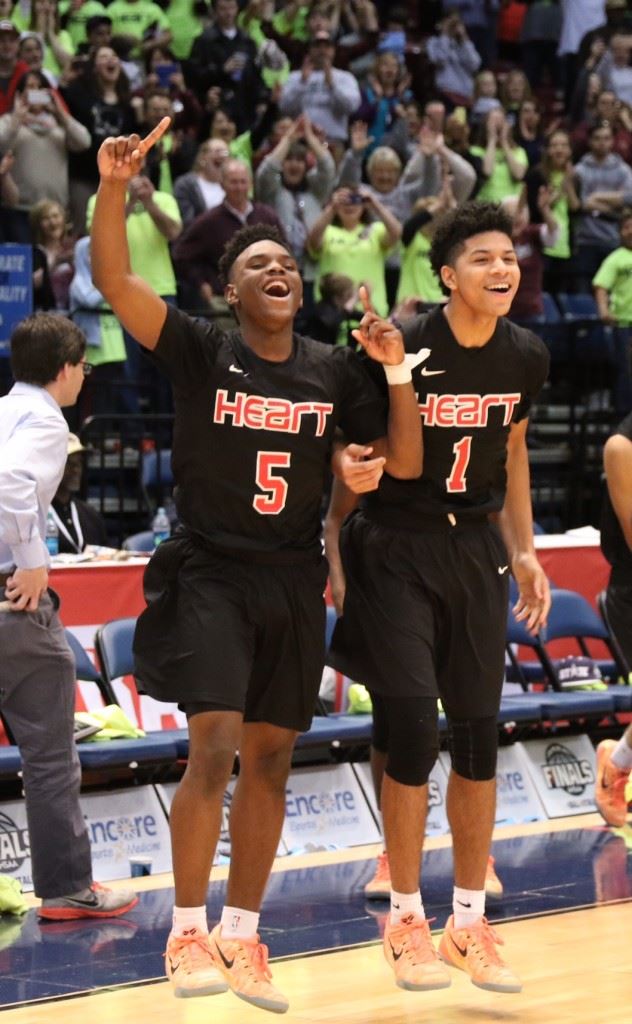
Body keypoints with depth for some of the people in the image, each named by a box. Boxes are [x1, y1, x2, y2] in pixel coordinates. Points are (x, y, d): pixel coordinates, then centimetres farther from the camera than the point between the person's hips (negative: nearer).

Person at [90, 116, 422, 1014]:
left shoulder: (334, 371, 4)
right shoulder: (200, 352, -6)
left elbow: (405, 464, 4)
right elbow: (112, 280, -20)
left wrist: (397, 373, -10)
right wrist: (114, 187, -35)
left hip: (294, 584, 4)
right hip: (210, 575, -4)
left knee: (270, 762, 9)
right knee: (214, 748, -16)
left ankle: (242, 937, 21)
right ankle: (187, 934, -4)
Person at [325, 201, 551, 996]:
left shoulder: (525, 357, -1)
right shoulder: (403, 350, -17)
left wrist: (523, 551, 13)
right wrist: (332, 550, -8)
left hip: (474, 549, 5)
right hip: (396, 549, -5)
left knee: (479, 737, 6)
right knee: (411, 732, -9)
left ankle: (470, 922, 17)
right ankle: (406, 922, 6)